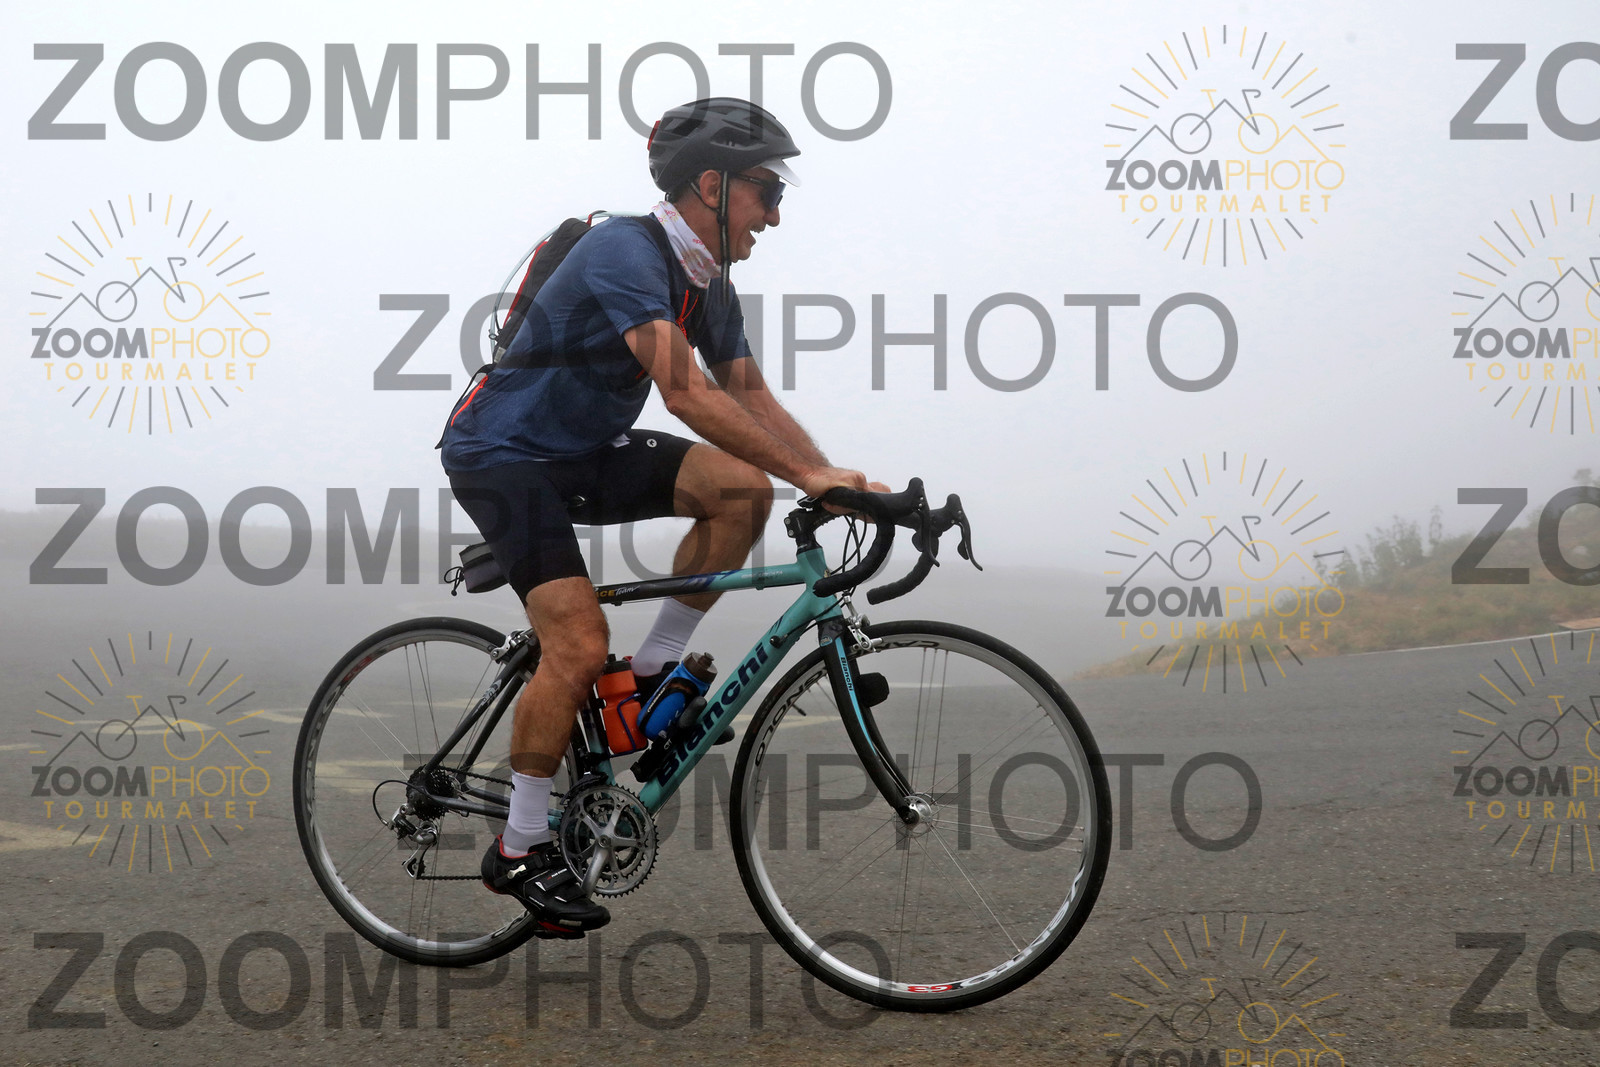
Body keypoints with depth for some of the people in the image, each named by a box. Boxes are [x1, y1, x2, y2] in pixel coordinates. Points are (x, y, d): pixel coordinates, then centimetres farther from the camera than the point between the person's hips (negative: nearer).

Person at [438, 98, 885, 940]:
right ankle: (519, 851, -3)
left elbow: (750, 395, 9)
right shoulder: (624, 253, -25)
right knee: (579, 646, -20)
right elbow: (686, 395, -34)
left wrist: (833, 478, -6)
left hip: (585, 455, 8)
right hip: (503, 454, -8)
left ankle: (653, 673, 0)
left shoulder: (709, 284, 4)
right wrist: (807, 473, -36)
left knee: (741, 486, -14)